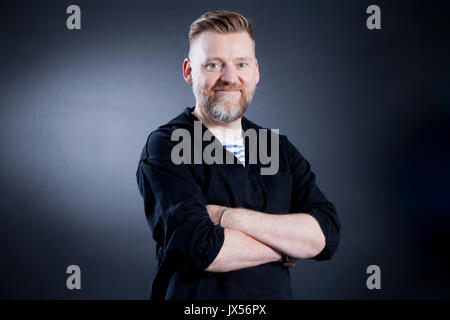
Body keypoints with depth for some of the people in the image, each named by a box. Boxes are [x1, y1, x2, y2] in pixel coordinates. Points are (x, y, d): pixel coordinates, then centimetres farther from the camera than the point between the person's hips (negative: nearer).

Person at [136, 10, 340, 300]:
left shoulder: (281, 149, 2)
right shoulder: (165, 146, -13)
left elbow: (326, 235, -11)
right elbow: (197, 246, -26)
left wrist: (229, 217, -21)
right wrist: (285, 249, -13)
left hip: (277, 293, 4)